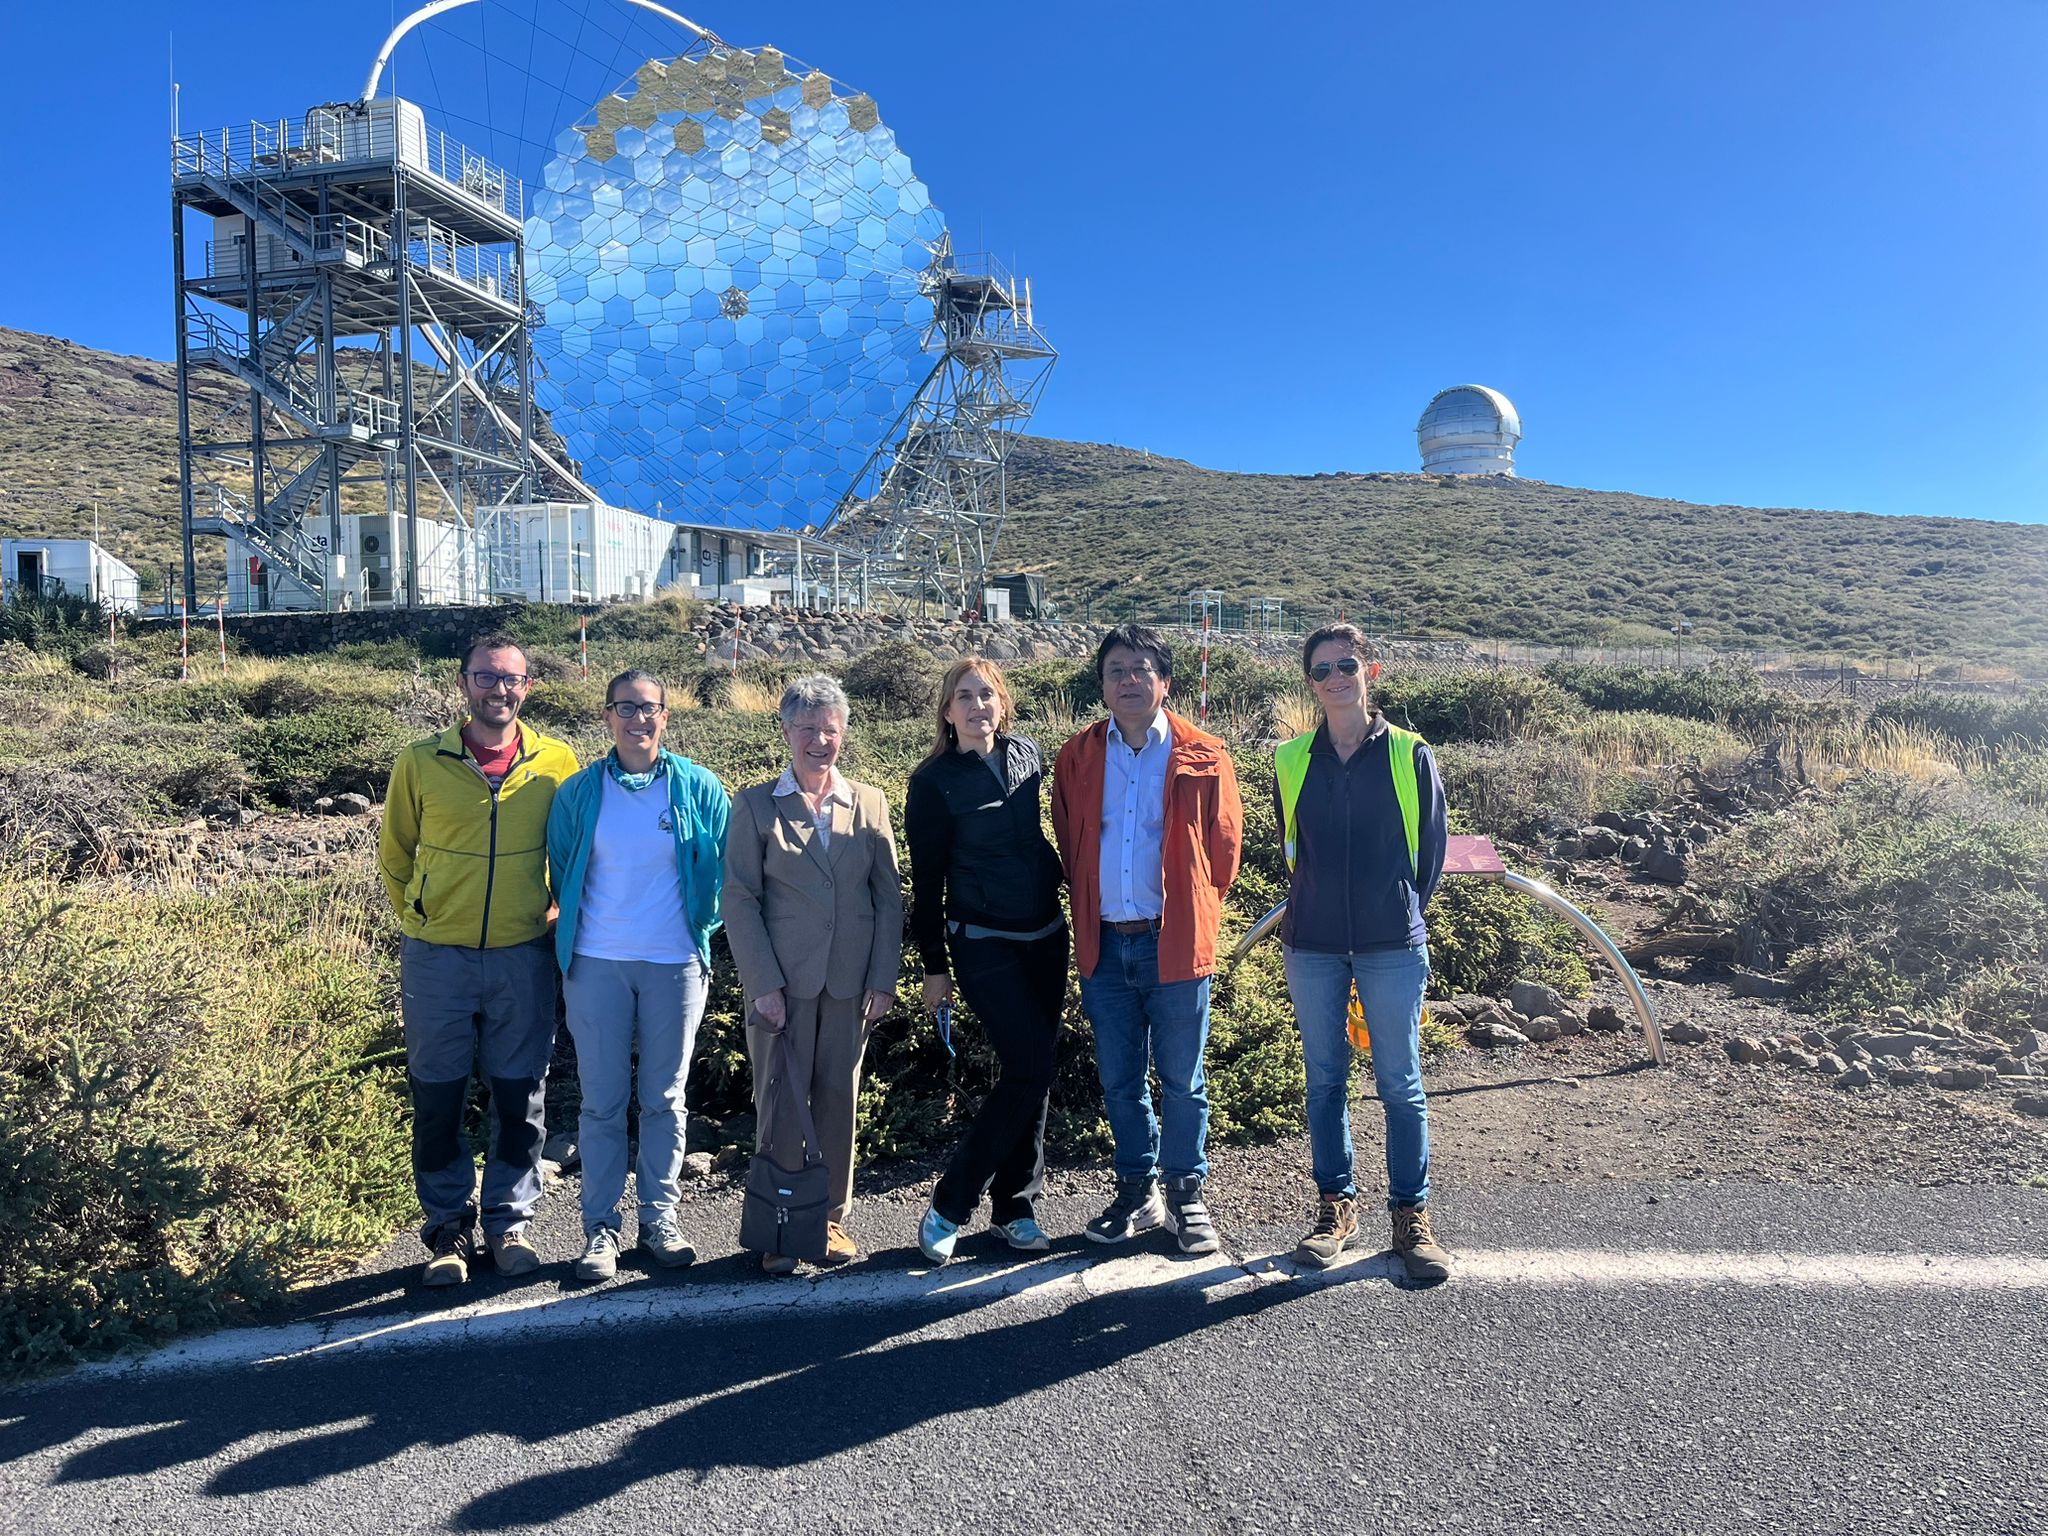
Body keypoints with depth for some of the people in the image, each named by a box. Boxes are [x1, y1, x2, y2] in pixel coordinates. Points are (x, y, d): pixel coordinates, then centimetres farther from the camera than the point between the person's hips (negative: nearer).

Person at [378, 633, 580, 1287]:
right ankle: (449, 1228, 26)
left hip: (523, 960, 0)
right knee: (437, 1099, 9)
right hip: (437, 960, 0)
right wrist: (420, 924, 6)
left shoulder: (557, 763, -2)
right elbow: (395, 857, 11)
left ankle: (508, 1222, 26)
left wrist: (553, 922, 6)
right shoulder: (421, 763, -2)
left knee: (521, 1099, 9)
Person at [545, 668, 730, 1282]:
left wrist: (702, 927, 6)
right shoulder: (578, 792, 1)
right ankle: (600, 1225, 17)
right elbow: (561, 873, 11)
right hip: (596, 964, 0)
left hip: (675, 965, 0)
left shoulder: (699, 788, 0)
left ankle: (660, 1216, 22)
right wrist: (570, 940, 11)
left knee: (665, 1099, 9)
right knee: (601, 1101, 5)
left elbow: (724, 866, 8)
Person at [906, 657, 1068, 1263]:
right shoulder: (934, 782, -8)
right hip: (984, 945, -5)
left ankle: (1015, 1208, 22)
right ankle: (948, 1207, 2)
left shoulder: (1027, 754, 5)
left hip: (1046, 938, 5)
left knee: (1033, 1071, 9)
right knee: (1030, 1068, -11)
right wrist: (934, 967, -4)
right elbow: (927, 881, -5)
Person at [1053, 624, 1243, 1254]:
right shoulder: (1077, 757, 5)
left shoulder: (1204, 758, -3)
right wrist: (1092, 908, 13)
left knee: (1180, 1079, 8)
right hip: (1105, 944, 3)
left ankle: (1187, 1194, 24)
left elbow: (1224, 848, 4)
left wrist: (1188, 912, 7)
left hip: (1175, 944, -3)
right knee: (1119, 1080, 13)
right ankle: (1138, 1193, 28)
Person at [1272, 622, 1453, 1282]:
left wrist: (1404, 912, 9)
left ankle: (1411, 1215, 16)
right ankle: (1336, 1205, 23)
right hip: (1312, 943, 2)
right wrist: (1322, 906, 13)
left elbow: (1431, 846, 7)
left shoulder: (1409, 755, 0)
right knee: (1325, 1079, 10)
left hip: (1393, 945, -2)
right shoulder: (1291, 760, 5)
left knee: (1401, 1083, 3)